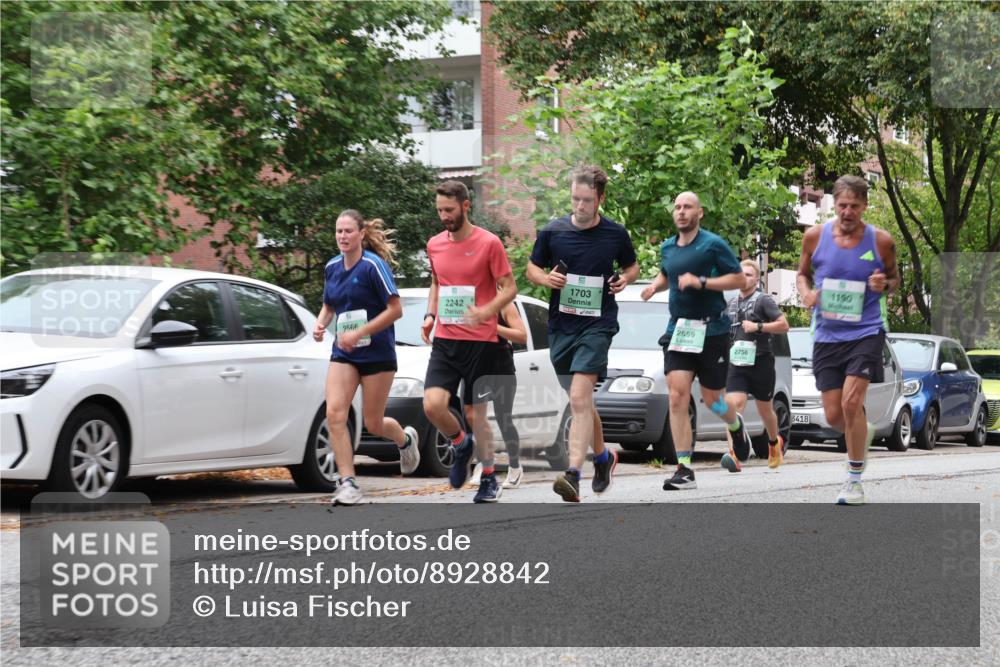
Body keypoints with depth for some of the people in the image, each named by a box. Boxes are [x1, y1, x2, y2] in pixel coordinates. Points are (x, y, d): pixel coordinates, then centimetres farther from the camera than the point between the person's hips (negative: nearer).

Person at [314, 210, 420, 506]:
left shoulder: (374, 265, -14)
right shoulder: (332, 267, 5)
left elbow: (395, 310, -15)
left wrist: (359, 333, -21)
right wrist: (320, 325, -2)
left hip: (377, 354, -5)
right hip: (343, 354, 5)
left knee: (373, 424, 5)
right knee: (334, 414, -15)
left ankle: (405, 439, 40)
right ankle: (348, 483, -11)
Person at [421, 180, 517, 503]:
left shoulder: (489, 243, -7)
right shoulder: (434, 245, 8)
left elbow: (509, 288, -5)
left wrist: (486, 312, -22)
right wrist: (430, 315, 7)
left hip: (479, 341, -4)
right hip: (444, 341, 4)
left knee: (475, 414, 2)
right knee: (433, 405, -15)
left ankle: (489, 479, 20)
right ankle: (461, 444, 17)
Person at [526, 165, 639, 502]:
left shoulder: (616, 234, 0)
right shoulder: (552, 231, 1)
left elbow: (632, 266, 17)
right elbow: (532, 268, 13)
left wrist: (624, 279, -5)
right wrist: (547, 278, -9)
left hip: (597, 324, -4)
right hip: (561, 325, 4)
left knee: (579, 398, -20)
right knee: (581, 401, 15)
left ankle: (573, 474, -27)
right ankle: (603, 456, 39)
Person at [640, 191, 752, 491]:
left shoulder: (713, 244, -7)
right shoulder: (667, 247, 11)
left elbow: (738, 278, -10)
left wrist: (701, 282, -20)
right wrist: (655, 285, 8)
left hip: (712, 330, -4)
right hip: (677, 329, 4)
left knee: (712, 399, 5)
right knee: (677, 398, -10)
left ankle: (736, 425, 43)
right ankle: (684, 470, -10)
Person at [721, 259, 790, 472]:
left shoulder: (763, 300, -3)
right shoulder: (731, 303, 15)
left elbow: (783, 325, -11)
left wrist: (758, 326, -19)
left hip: (761, 363, -4)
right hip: (737, 364, 4)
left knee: (765, 409, 12)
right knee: (733, 405, -17)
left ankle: (775, 443, 41)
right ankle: (734, 454, -28)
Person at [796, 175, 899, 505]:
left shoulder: (881, 241, -4)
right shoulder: (815, 236, 0)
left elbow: (895, 277, 11)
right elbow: (802, 273, 15)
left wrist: (884, 285, -12)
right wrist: (806, 293, -7)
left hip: (866, 332, -3)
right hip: (826, 335, 3)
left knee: (851, 402, -18)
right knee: (834, 415, 3)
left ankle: (854, 480, -5)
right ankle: (863, 432, 40)